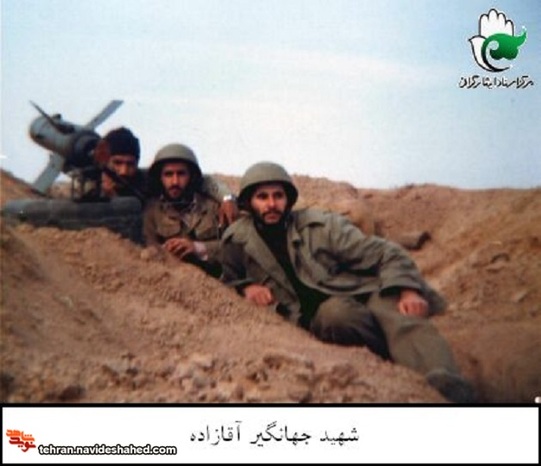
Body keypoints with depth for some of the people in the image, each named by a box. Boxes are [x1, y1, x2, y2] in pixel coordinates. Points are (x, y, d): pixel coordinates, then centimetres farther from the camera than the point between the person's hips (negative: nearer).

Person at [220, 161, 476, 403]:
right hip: (315, 314, 0)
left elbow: (384, 253, 0)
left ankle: (448, 384, -57)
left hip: (360, 292, 0)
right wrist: (247, 287, 1)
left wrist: (408, 290, -17)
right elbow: (229, 279, 25)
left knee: (402, 318, -33)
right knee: (337, 312, -36)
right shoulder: (237, 239, 7)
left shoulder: (319, 224, 2)